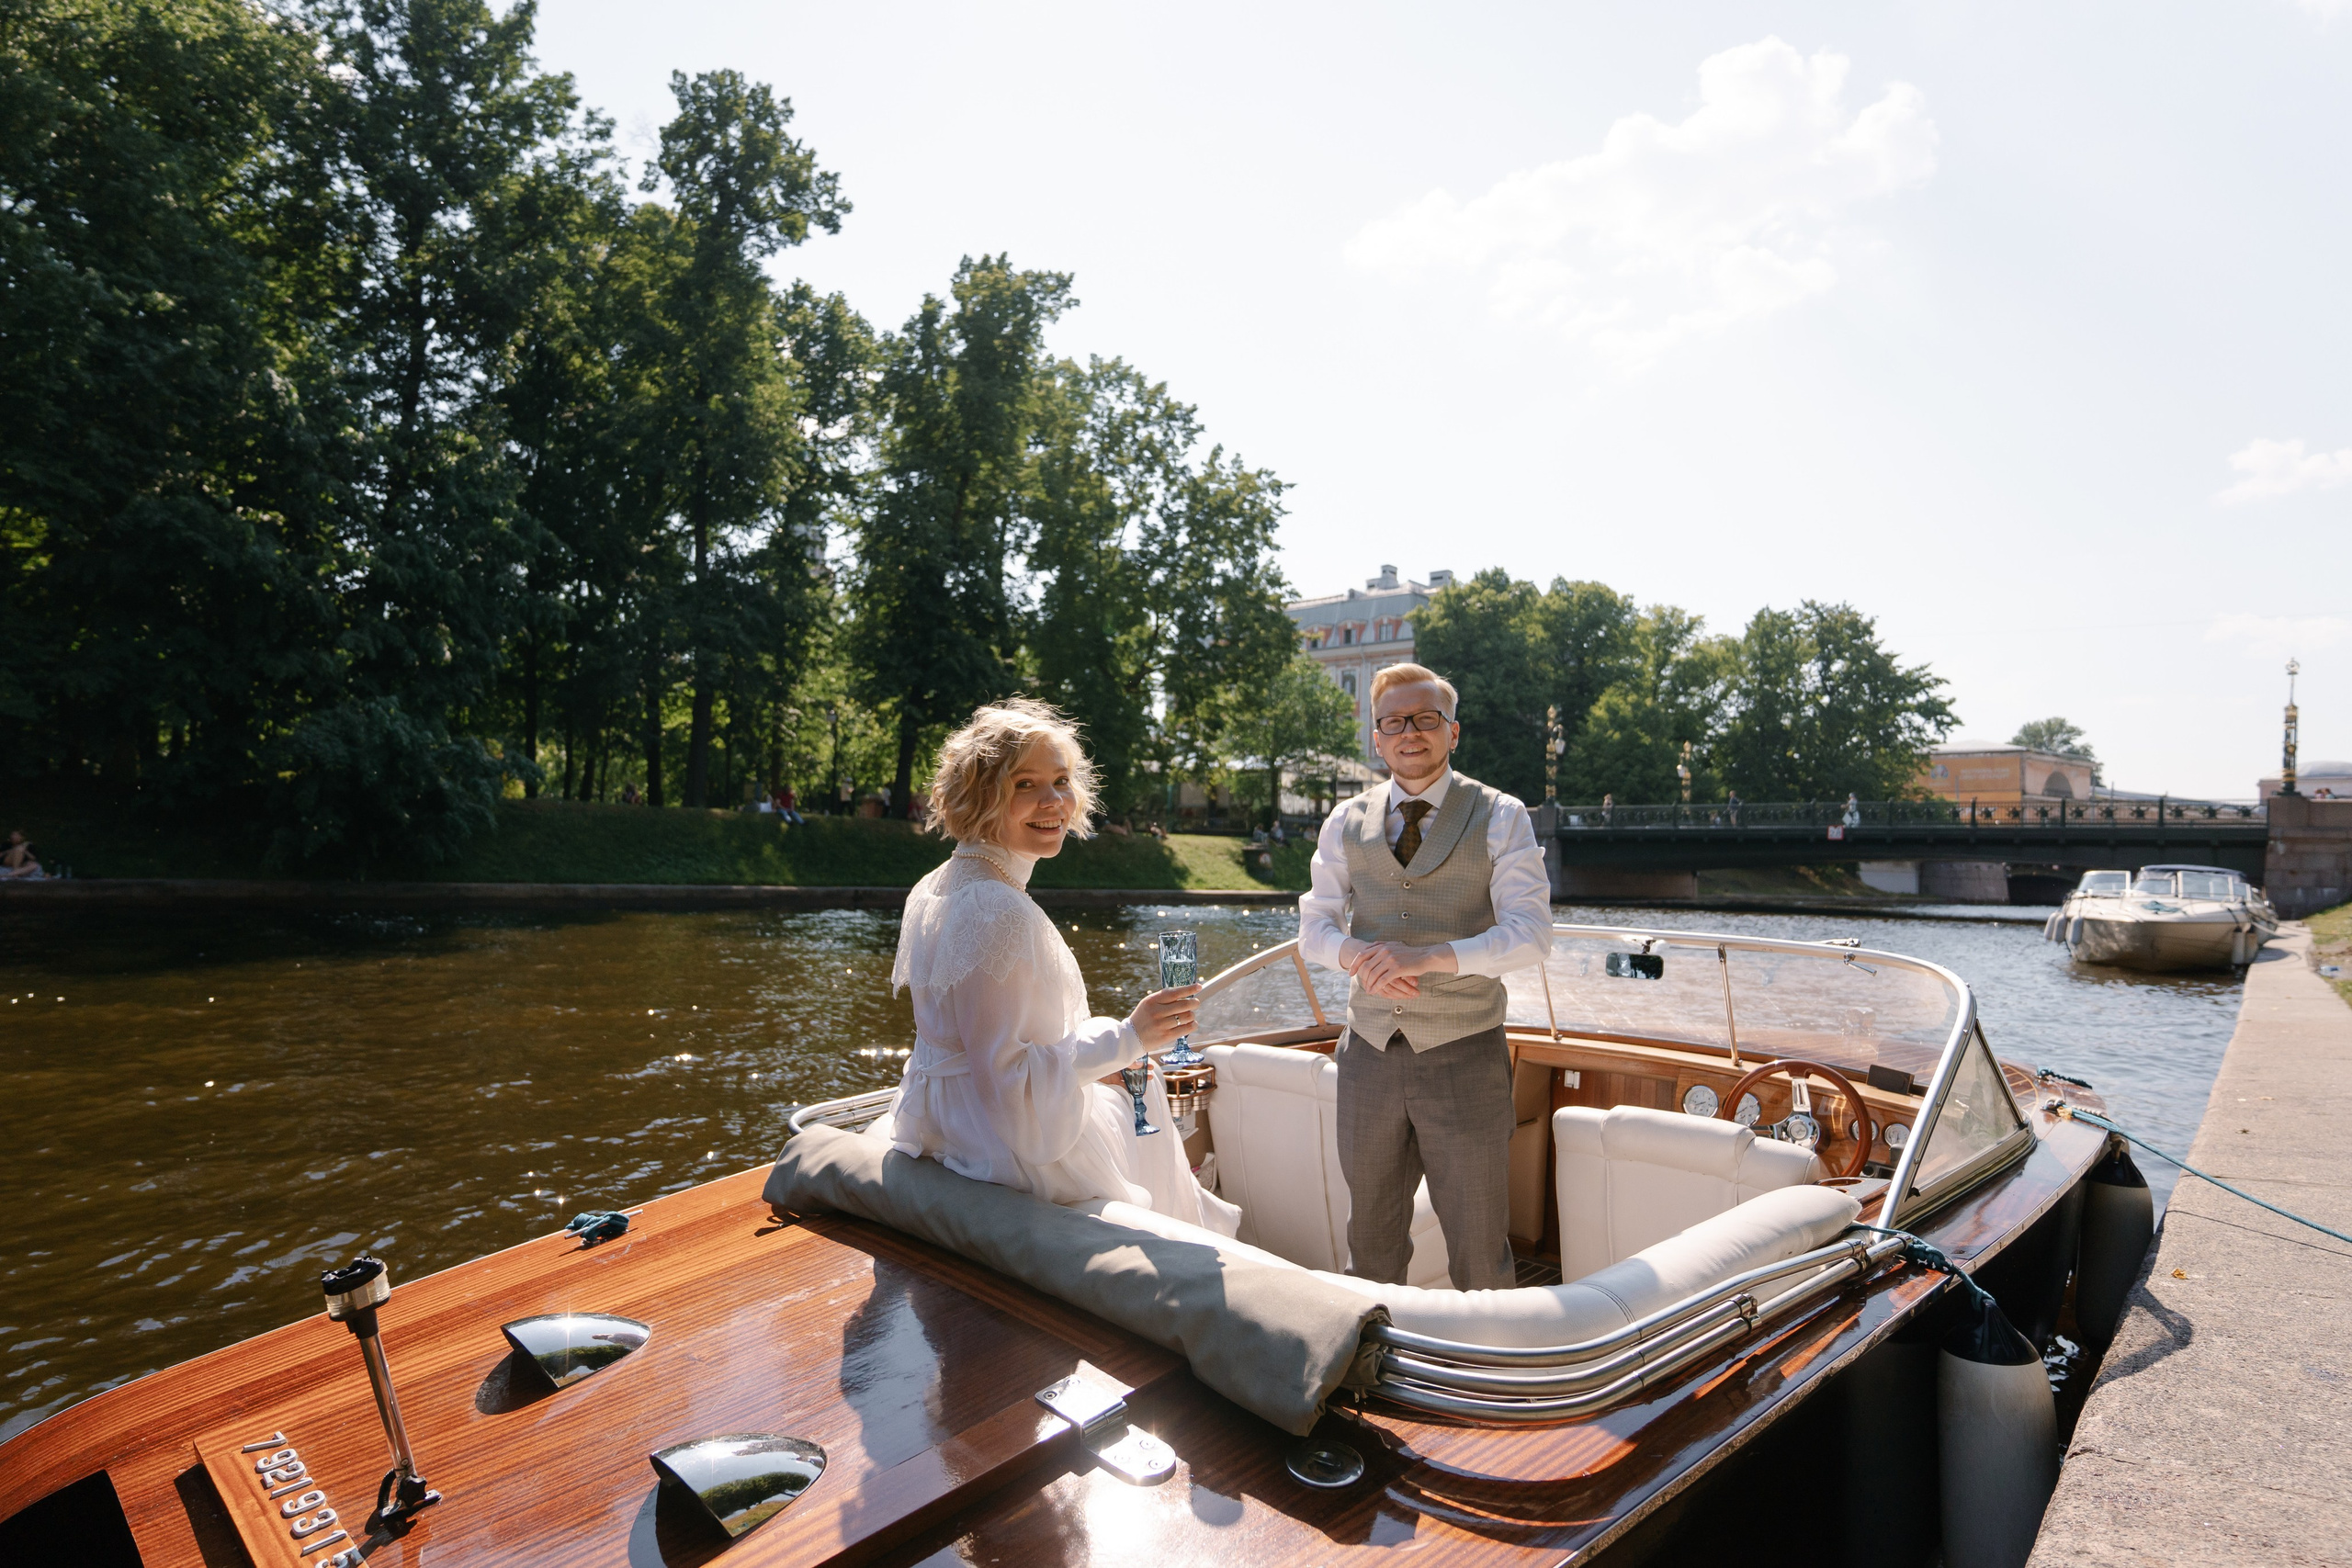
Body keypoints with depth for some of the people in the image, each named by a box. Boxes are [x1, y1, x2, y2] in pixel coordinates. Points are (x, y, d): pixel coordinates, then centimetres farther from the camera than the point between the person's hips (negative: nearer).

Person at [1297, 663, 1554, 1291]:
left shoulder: (1500, 819, -2)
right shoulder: (1345, 824, 7)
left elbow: (1530, 933, -11)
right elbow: (1314, 925, 8)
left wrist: (1428, 958, -24)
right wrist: (1355, 953, -16)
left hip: (1463, 1053, -3)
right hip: (1370, 1051, 3)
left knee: (1479, 1249, 9)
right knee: (1370, 1240, 16)